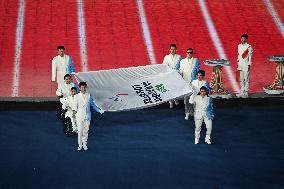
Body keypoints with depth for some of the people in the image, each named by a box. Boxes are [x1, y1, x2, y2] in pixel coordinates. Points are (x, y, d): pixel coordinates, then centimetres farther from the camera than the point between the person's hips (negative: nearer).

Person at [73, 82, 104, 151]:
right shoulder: (77, 96, 0)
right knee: (80, 130, -5)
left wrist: (99, 110, 6)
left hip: (87, 115, 2)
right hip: (80, 115, -2)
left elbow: (93, 104, 12)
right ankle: (80, 145, 3)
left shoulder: (89, 96, 7)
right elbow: (75, 105, -3)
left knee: (86, 130, 4)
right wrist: (74, 111, -19)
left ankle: (84, 144, 14)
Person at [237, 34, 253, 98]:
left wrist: (249, 65, -11)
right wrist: (238, 64, 14)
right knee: (241, 79, 10)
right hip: (240, 65, 6)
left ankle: (246, 93, 0)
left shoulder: (249, 47, -8)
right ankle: (242, 92, 15)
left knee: (246, 79, -3)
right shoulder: (239, 46, 11)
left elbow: (250, 56, -7)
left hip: (246, 65, -6)